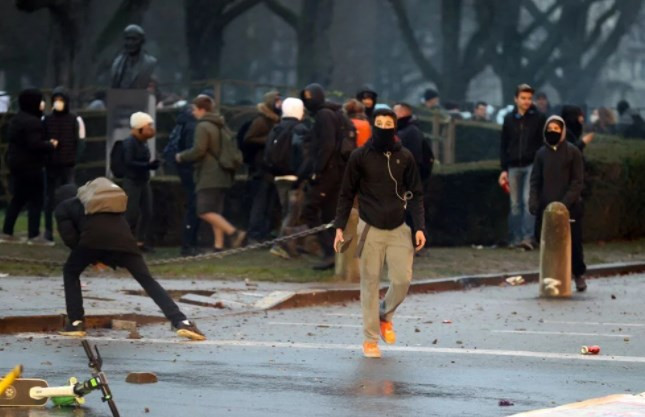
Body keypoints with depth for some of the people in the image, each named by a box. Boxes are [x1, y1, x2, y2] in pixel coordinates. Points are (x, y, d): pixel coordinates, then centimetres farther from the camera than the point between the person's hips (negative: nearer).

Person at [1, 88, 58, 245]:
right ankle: (34, 235, -5)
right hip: (30, 166, -10)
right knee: (36, 200, -4)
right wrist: (50, 145, -10)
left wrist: (46, 144, 15)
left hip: (16, 164, 10)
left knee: (18, 199, 15)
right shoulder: (32, 122, -19)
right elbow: (35, 145, -27)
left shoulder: (16, 120, 14)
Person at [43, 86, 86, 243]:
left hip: (68, 165, -1)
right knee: (50, 197, 3)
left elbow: (80, 141, 4)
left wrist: (75, 158, -7)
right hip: (50, 165, 1)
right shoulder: (46, 120, 4)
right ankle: (48, 229, 8)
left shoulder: (75, 120, 1)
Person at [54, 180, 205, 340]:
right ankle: (181, 322, -8)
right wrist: (106, 257, 29)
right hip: (123, 237, 4)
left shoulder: (63, 207, 29)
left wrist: (93, 258, 23)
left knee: (70, 273, 23)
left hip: (94, 237, -4)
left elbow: (69, 237, 13)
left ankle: (76, 323, 13)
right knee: (148, 280, 6)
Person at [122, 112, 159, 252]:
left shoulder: (143, 142, 9)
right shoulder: (130, 143, -15)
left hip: (144, 181, 8)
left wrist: (153, 165, 1)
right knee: (132, 213, -10)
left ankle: (140, 242, 13)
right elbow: (129, 162, -22)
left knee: (147, 212, 6)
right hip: (132, 181, -8)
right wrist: (148, 166, -26)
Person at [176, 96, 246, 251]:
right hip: (223, 175, 9)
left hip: (209, 177, -9)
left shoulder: (203, 126, -12)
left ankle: (234, 232, -24)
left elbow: (198, 151, -19)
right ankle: (218, 245, 6)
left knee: (205, 212, -12)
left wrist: (181, 156, -4)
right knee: (216, 212, 11)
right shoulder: (222, 126, 17)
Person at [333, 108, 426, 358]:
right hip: (370, 229, -2)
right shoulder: (360, 157, -1)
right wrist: (340, 227, -4)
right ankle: (370, 339, 9)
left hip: (399, 228, 2)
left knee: (402, 279, -6)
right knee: (370, 283, 0)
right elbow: (347, 194, 3)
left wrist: (419, 227, -3)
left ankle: (385, 315, 24)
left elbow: (416, 195, 7)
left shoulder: (405, 158, 4)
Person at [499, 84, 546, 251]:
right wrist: (504, 169, 7)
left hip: (533, 165, -3)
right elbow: (503, 146, 12)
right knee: (515, 204, 5)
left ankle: (528, 237, -21)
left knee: (528, 200, -16)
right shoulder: (509, 119, 10)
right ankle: (515, 238, 10)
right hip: (514, 166, 3)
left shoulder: (538, 118, 3)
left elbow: (544, 143, 2)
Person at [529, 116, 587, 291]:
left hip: (570, 207, -3)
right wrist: (533, 202, -7)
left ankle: (579, 275, 16)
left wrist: (566, 202, -16)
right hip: (546, 208, 3)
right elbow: (535, 180, 8)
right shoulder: (541, 153, 8)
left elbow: (578, 181, -6)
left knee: (573, 242, -1)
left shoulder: (572, 152, -2)